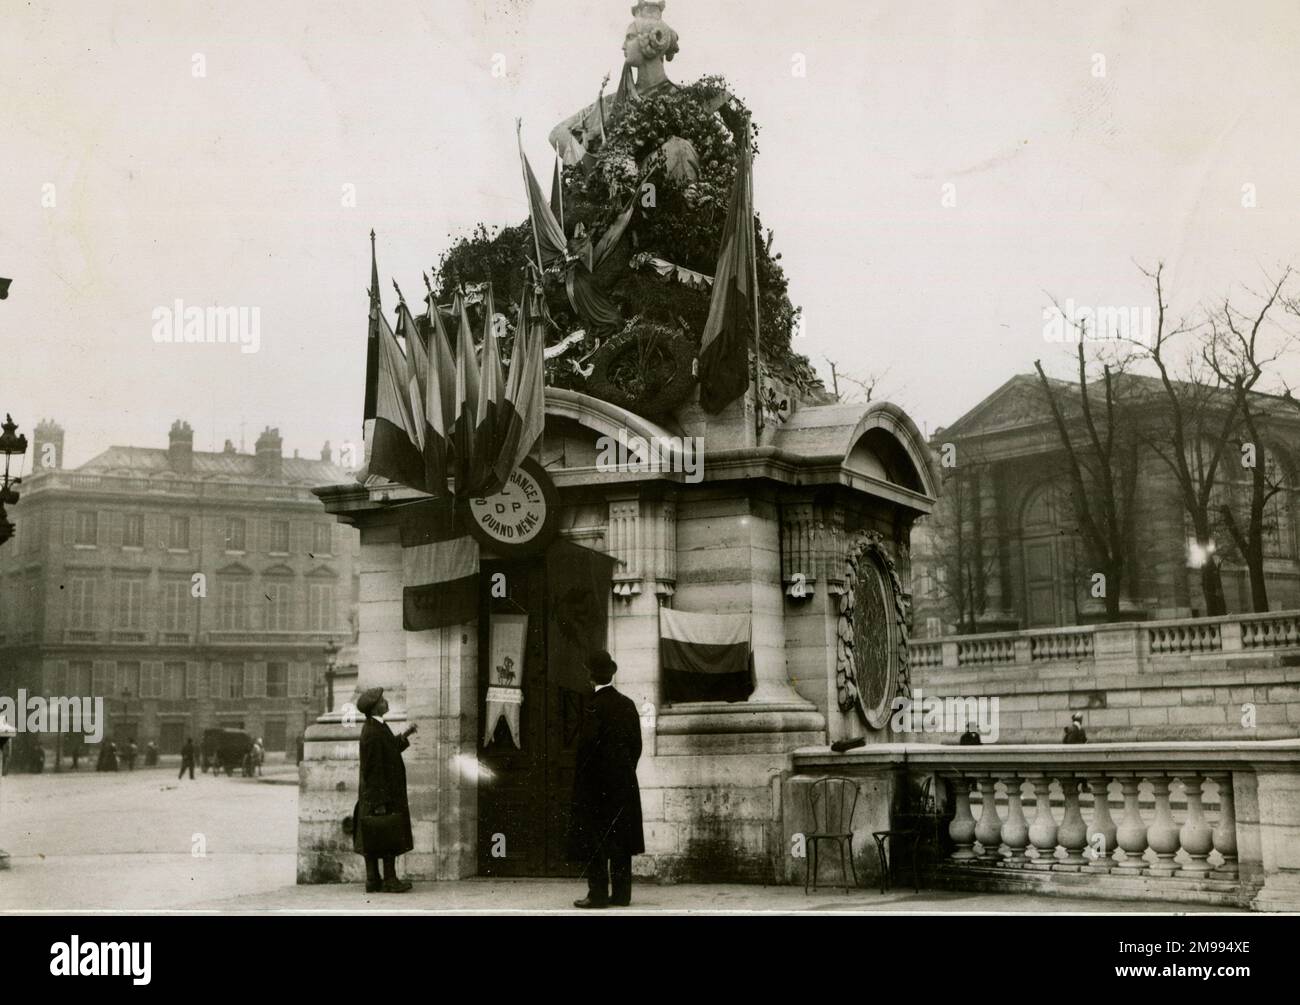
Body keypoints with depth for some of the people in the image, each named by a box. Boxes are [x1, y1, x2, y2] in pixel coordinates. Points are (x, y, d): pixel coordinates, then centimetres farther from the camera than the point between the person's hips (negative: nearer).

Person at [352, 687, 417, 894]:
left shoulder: (378, 727, 9)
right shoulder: (372, 733, -21)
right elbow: (372, 768, -22)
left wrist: (404, 736, 20)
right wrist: (380, 800, -22)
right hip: (381, 793, -10)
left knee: (374, 839, 12)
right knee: (389, 837, -2)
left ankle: (373, 880, 16)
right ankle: (389, 880, 4)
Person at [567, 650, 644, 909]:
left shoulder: (594, 707, -14)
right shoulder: (628, 705, 5)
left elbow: (587, 745, -16)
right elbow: (636, 744, 8)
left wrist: (581, 779, -5)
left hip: (597, 782, -6)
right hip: (624, 781, 6)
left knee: (594, 841, 0)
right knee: (620, 837, 10)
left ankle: (598, 894, -1)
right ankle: (621, 893, 12)